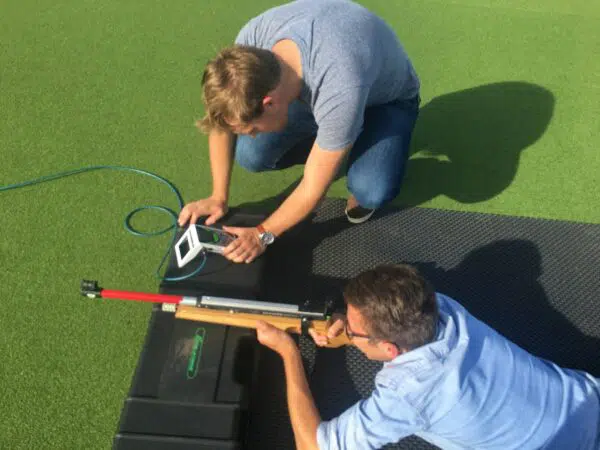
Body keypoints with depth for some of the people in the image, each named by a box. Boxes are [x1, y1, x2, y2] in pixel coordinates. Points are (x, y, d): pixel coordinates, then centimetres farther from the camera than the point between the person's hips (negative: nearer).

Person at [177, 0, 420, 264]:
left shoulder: (339, 91, -45)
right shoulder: (254, 36, -29)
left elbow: (313, 190, -31)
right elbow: (222, 118, -13)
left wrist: (263, 234, -24)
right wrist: (218, 198, -14)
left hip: (388, 99, -5)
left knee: (371, 191, -33)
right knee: (249, 155, -16)